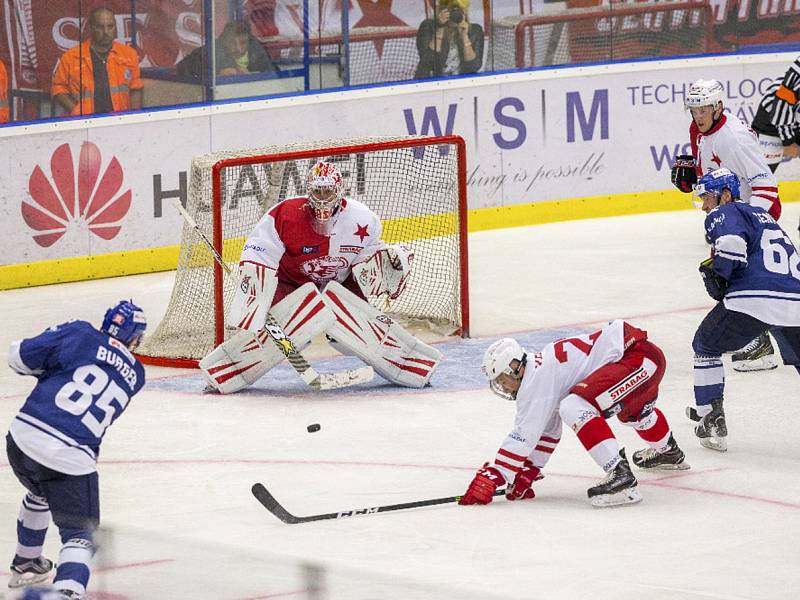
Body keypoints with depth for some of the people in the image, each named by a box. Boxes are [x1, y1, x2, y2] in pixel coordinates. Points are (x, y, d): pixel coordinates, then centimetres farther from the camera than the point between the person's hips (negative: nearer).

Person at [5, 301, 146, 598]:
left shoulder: (81, 336, 3)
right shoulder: (135, 375, 11)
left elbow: (20, 356, 2)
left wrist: (49, 367, 20)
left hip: (23, 438, 3)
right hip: (71, 459, -3)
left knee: (41, 494, 34)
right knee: (79, 533, 3)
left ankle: (25, 564, 53)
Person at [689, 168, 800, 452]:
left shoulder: (724, 213, 8)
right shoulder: (763, 216, 31)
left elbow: (732, 243, -15)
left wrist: (716, 276, -1)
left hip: (752, 298, -6)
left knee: (705, 346, 15)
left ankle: (711, 419, 10)